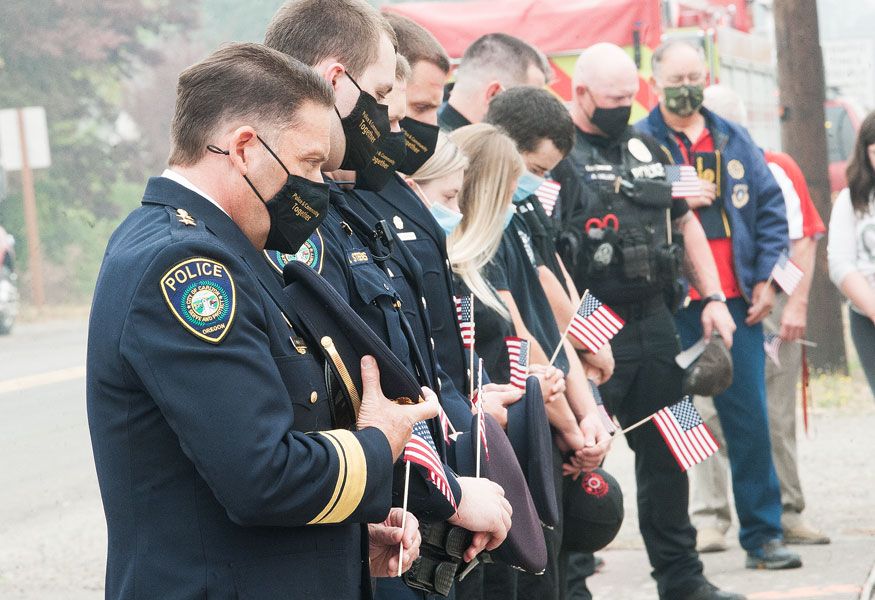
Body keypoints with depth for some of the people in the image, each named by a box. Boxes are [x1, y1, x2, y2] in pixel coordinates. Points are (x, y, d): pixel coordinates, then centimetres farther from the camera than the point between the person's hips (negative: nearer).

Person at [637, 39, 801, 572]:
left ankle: (763, 534, 12)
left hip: (736, 300, 3)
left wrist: (767, 278, 3)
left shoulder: (735, 141, 13)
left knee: (750, 418, 4)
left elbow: (770, 207, 12)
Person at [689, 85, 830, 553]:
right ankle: (707, 519, -4)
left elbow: (803, 240, 3)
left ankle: (785, 513, 13)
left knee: (777, 418, 5)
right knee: (708, 413, -6)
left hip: (772, 308, 0)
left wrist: (796, 304, -5)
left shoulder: (777, 170, 6)